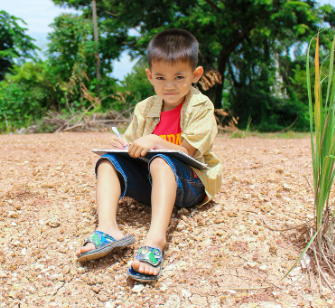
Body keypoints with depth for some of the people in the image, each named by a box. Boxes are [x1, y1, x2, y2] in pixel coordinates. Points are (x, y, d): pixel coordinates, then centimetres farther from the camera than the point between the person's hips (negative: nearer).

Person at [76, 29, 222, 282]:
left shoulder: (201, 107, -4)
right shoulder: (145, 109, 10)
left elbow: (187, 154, -12)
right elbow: (134, 153, 14)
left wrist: (156, 142, -27)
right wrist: (125, 146, -10)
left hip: (190, 183, -5)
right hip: (150, 184, 6)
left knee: (161, 162, -37)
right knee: (108, 162, -15)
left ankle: (156, 238, -56)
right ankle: (107, 228, -38)